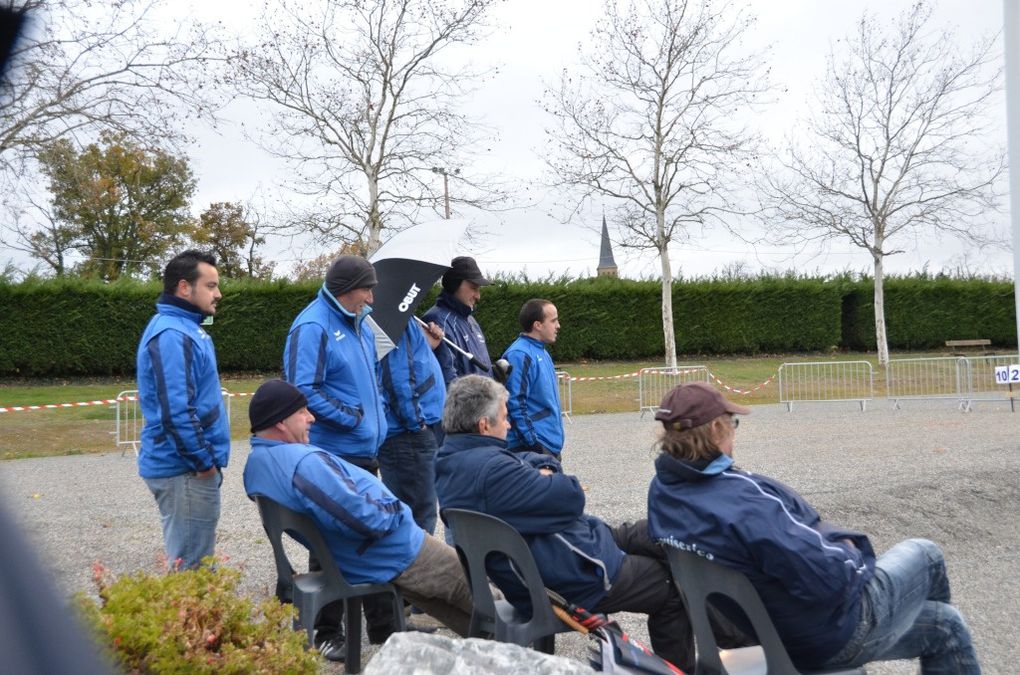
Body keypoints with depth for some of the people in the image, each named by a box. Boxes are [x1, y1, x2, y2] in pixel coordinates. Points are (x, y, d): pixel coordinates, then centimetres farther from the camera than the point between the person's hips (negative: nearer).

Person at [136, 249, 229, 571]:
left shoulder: (185, 327, 13)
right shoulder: (171, 335, -19)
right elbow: (175, 412, -26)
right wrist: (204, 462, -17)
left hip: (190, 466, 10)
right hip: (186, 470, -10)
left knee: (189, 561, 18)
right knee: (190, 568, -2)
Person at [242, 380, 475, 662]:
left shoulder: (255, 464, 1)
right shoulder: (304, 463, -31)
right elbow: (360, 518, -33)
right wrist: (396, 512, -13)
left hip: (355, 564, 10)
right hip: (399, 554, -10)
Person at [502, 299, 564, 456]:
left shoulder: (542, 352, 13)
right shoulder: (520, 355, -17)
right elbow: (515, 404, -21)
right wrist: (532, 443, -21)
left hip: (551, 446, 10)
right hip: (533, 448, -10)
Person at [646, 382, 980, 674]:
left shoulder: (661, 490, -8)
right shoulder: (742, 498, -36)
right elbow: (828, 577, -34)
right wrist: (851, 549, -11)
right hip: (836, 633, -8)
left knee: (946, 626, 27)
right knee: (924, 554, 21)